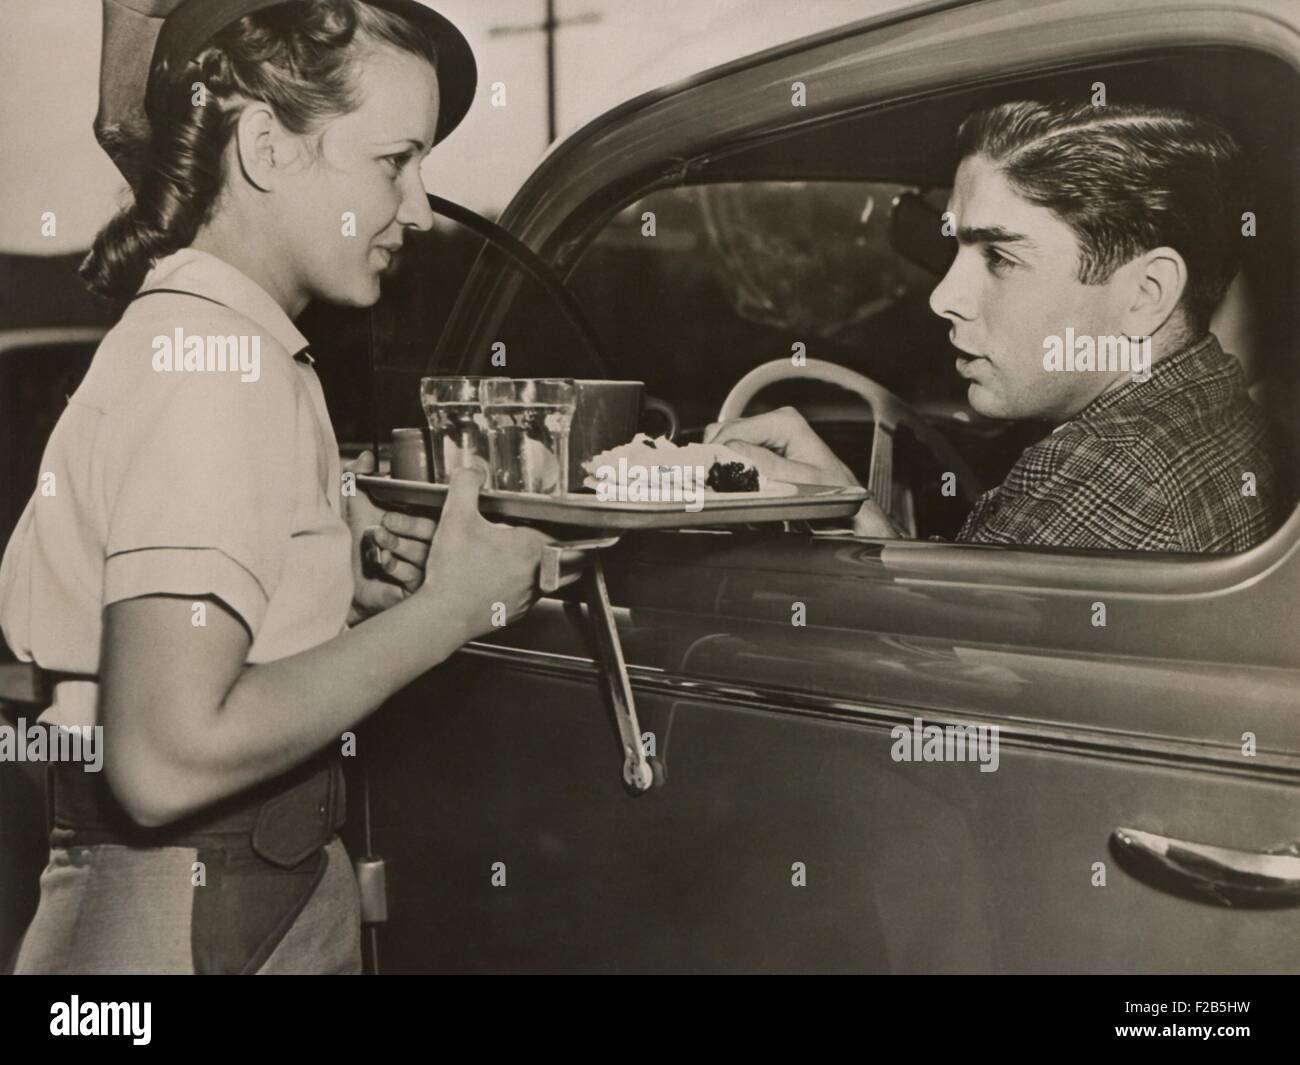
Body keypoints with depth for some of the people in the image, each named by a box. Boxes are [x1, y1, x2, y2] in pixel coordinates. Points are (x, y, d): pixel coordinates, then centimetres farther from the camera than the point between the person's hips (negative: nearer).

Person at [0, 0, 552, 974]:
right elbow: (168, 757, -26)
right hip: (191, 926, -9)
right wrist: (445, 612, -19)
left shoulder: (198, 332, 9)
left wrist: (348, 588, 0)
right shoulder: (213, 362, -19)